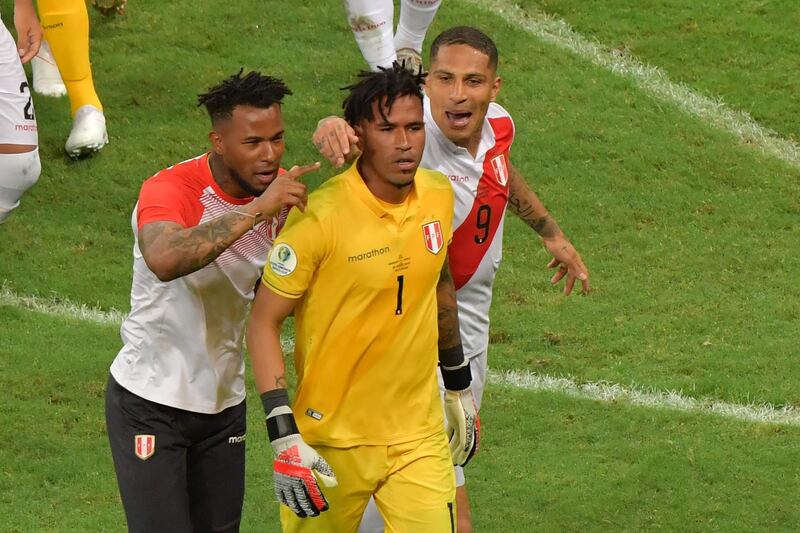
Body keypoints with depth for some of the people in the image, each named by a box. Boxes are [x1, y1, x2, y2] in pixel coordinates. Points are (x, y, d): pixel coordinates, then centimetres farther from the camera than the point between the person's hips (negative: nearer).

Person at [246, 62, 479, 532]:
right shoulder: (319, 217, -18)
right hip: (334, 440, -4)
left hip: (420, 435, 4)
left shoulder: (438, 197, 0)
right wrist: (284, 437, -19)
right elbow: (263, 322, -13)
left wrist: (459, 385, 25)